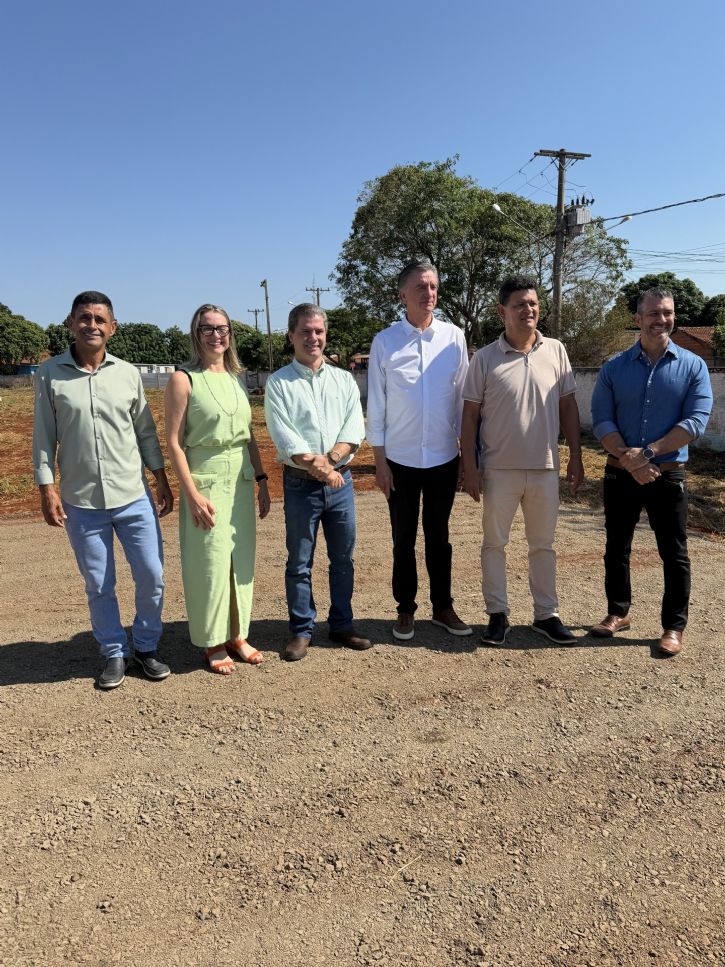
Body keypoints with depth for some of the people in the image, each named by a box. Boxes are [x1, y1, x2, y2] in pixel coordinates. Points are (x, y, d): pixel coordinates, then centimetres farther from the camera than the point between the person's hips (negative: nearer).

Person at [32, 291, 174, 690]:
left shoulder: (128, 373, 3)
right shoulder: (50, 373, -1)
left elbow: (145, 430, 8)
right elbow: (44, 436, 1)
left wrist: (161, 480, 6)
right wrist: (46, 488, -6)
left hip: (134, 497, 1)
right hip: (80, 503, -1)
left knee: (151, 576, 4)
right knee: (99, 586, 9)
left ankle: (145, 646, 26)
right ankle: (114, 653, 27)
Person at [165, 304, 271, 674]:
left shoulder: (237, 379, 10)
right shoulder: (184, 379, -6)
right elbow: (174, 442, -10)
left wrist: (261, 480, 10)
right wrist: (192, 494, -15)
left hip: (241, 482, 6)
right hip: (205, 483, -5)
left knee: (242, 560, 10)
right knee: (210, 564, 1)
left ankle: (237, 635, 25)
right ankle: (213, 643, 17)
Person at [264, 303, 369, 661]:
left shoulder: (344, 379, 9)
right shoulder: (278, 383, -1)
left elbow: (354, 428, -2)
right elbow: (283, 436, -11)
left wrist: (328, 460, -17)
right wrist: (317, 467, -19)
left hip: (340, 480, 3)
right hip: (300, 484, -3)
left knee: (343, 559, 11)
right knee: (299, 563, 7)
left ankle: (342, 625, 26)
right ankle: (301, 630, 20)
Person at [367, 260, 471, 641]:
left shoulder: (453, 337, -1)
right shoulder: (385, 342, -4)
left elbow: (462, 396, 4)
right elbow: (376, 403, -3)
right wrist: (379, 459, -4)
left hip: (444, 457, 1)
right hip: (401, 458, -1)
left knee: (438, 536, 14)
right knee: (404, 539, 11)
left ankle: (442, 607, 28)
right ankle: (405, 610, 26)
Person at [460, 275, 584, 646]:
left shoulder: (556, 351, 2)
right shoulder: (485, 358, -5)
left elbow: (568, 406, 7)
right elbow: (470, 415, -3)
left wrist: (575, 457, 4)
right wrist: (469, 467, -8)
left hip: (545, 468, 2)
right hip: (499, 469, -2)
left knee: (543, 545, 13)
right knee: (494, 544, 8)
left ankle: (546, 614, 26)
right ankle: (497, 613, 22)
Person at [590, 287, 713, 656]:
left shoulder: (693, 366, -1)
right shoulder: (613, 368, 2)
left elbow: (695, 421, -10)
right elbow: (602, 421, -5)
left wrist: (648, 452, -20)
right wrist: (627, 458, -19)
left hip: (668, 475, -1)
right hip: (620, 474, 2)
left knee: (674, 553, 5)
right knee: (616, 548, 12)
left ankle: (674, 626, 18)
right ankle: (618, 612, 29)